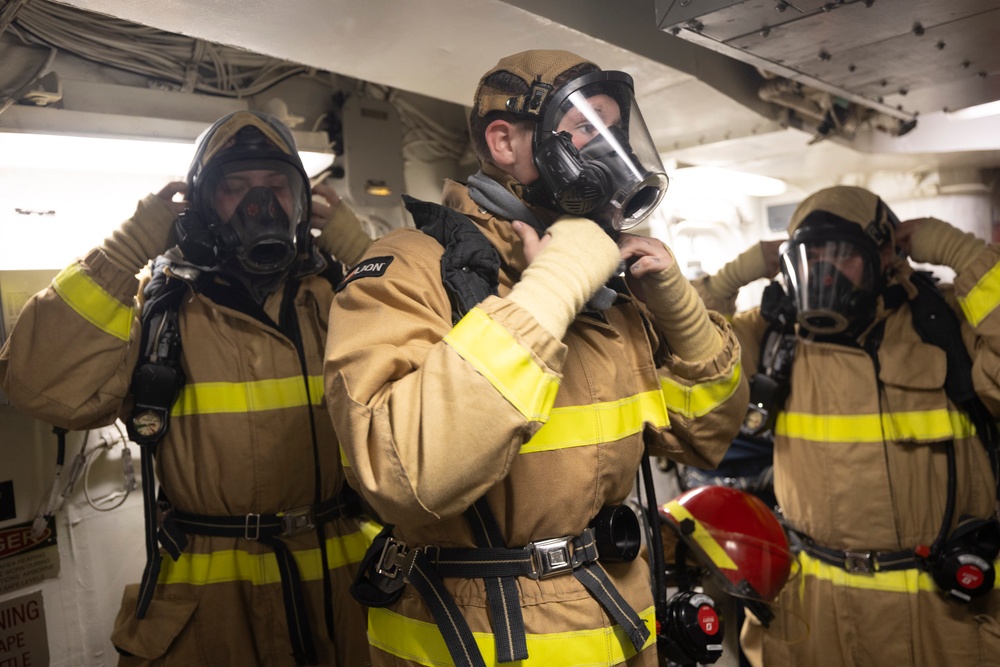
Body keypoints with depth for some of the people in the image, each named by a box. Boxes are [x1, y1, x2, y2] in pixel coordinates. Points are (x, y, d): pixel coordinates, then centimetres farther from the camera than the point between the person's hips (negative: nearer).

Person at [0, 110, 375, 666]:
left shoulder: (336, 297, 0)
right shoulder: (159, 304, -3)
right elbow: (47, 388, -17)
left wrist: (363, 254, -10)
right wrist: (128, 248, -15)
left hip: (342, 582, 2)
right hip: (208, 598, -2)